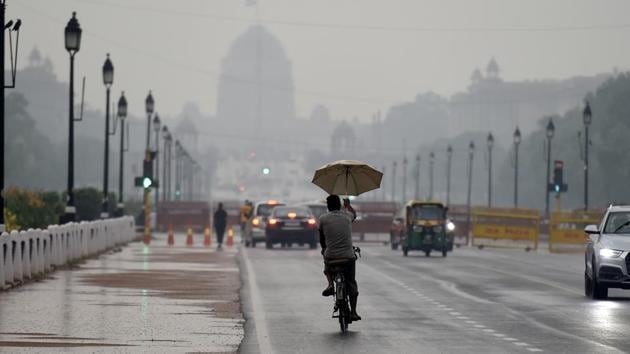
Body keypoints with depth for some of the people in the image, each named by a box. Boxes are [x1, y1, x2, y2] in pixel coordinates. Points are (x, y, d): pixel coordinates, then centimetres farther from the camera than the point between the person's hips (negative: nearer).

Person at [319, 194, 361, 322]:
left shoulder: (323, 219, 0)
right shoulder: (347, 216, 5)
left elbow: (321, 239, 11)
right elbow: (354, 214, 31)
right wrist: (348, 205, 51)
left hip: (330, 256, -1)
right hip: (348, 256, 1)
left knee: (327, 269, 34)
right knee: (351, 284, 15)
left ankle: (330, 284, 5)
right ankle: (353, 312, 9)